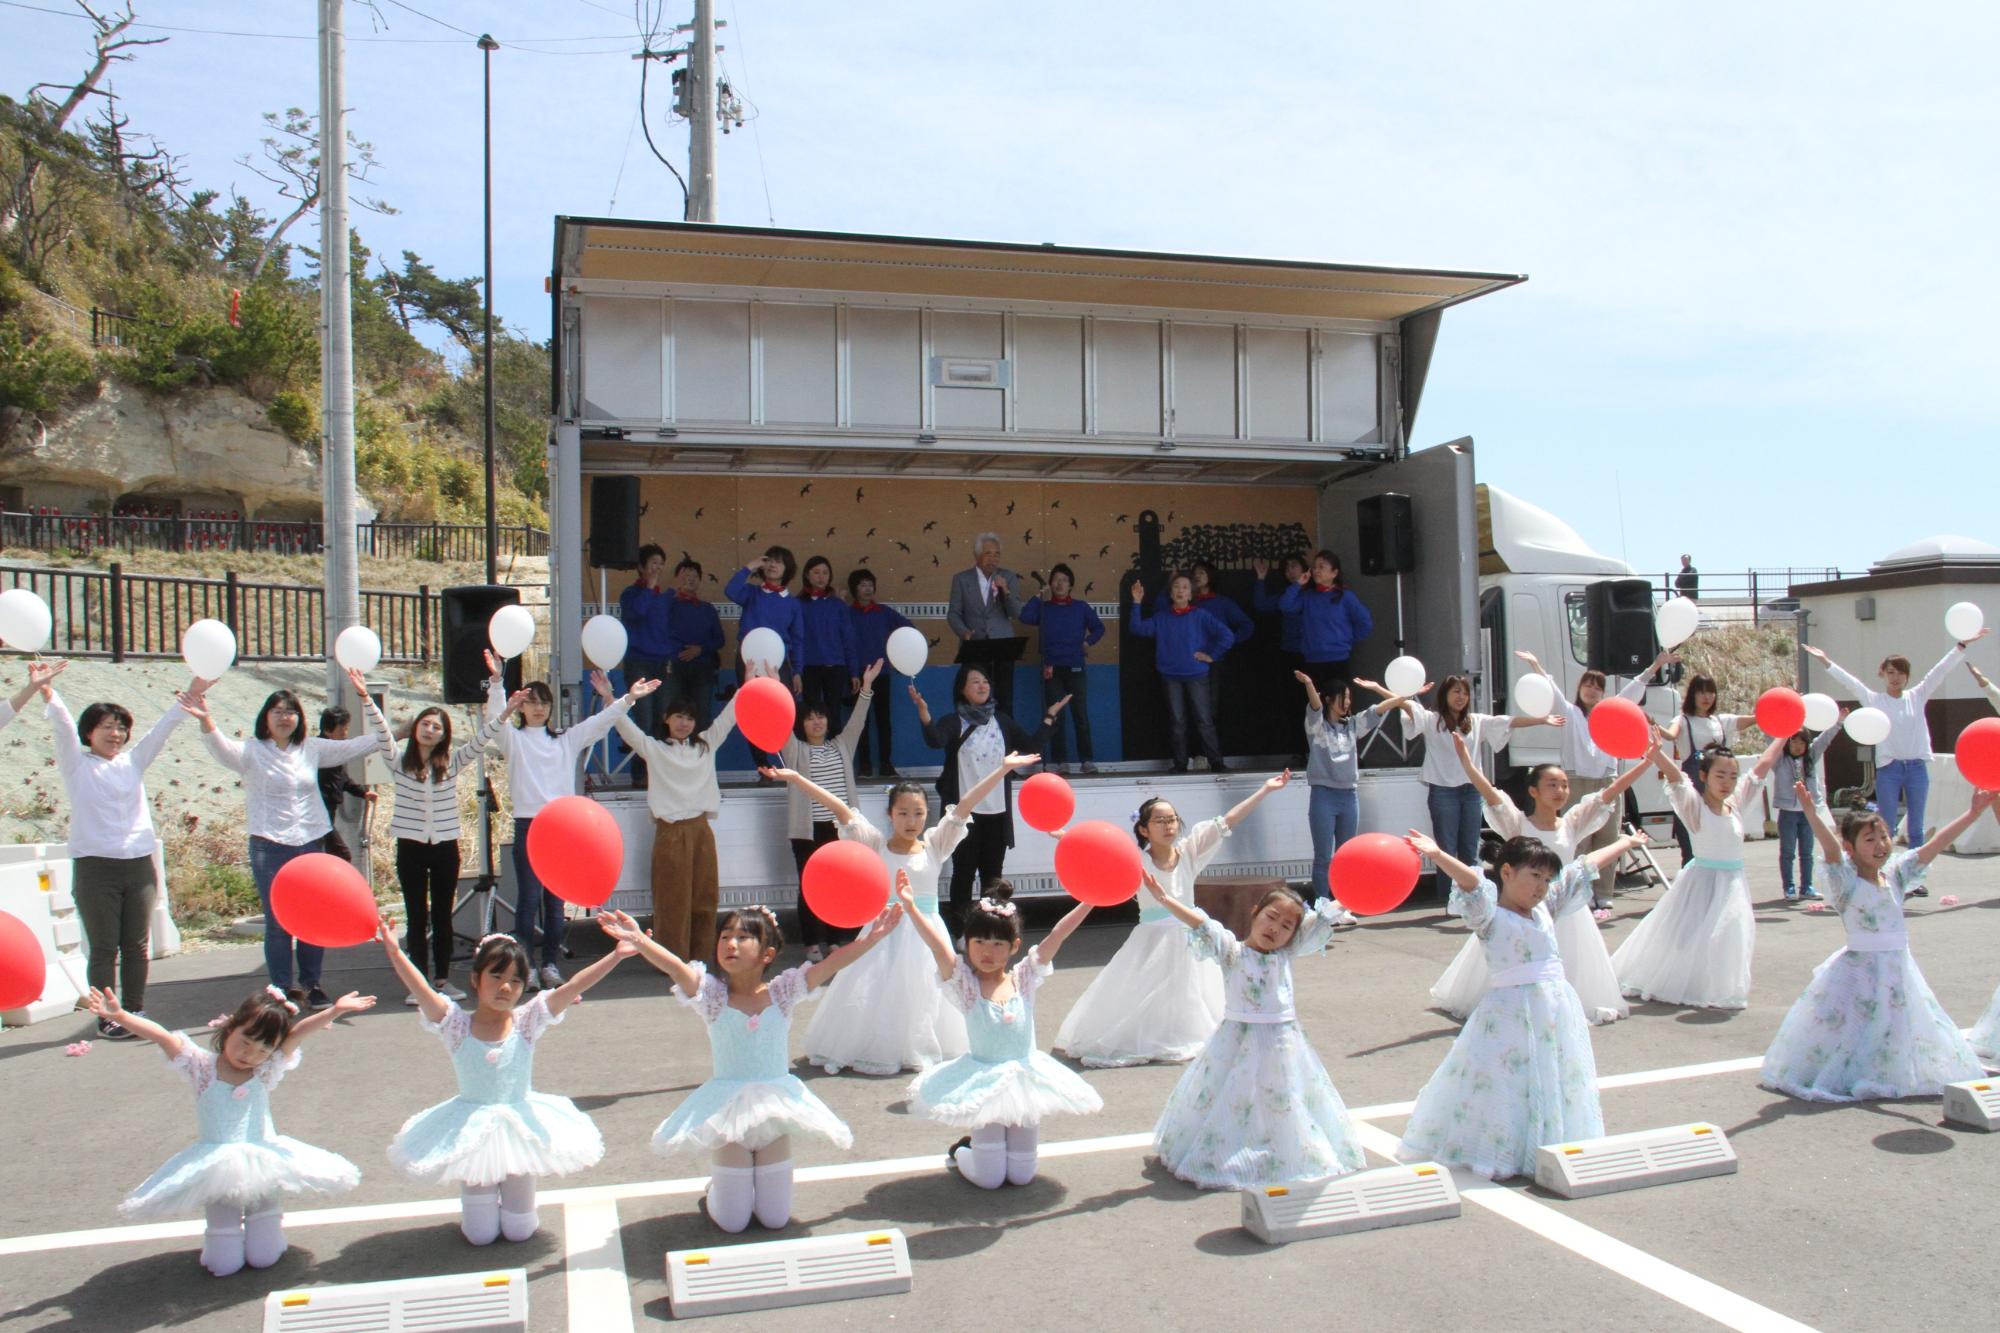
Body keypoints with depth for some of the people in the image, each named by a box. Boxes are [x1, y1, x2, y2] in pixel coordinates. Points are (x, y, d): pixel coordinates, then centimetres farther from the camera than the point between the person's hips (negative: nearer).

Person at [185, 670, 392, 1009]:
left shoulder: (312, 749, 7)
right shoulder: (252, 751, -2)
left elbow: (374, 741, 8)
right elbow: (223, 749, -24)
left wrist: (365, 698, 1)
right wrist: (206, 721, -44)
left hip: (310, 843, 3)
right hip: (269, 847, -3)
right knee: (278, 923, -1)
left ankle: (310, 984, 21)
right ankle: (284, 990, 11)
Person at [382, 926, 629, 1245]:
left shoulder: (527, 1021, -11)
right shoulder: (457, 1025, -12)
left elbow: (573, 987, -23)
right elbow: (422, 990, -27)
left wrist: (616, 956, -34)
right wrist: (394, 953, -42)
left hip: (520, 1127, 0)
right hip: (472, 1131, 0)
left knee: (519, 1231, 9)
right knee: (481, 1235, 7)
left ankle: (518, 1203, 42)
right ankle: (474, 1205, 40)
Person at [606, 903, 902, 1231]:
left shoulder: (783, 992, -7)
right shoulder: (712, 994, -10)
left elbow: (830, 965, -18)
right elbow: (676, 967, -28)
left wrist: (872, 938, -31)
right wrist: (640, 941, -45)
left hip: (775, 1107, 1)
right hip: (728, 1110, -1)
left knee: (776, 1220, 6)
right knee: (732, 1222, 3)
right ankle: (717, 1186, 35)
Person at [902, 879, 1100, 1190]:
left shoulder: (1024, 978, -3)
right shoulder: (965, 984, -10)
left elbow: (1057, 935, -12)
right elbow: (937, 944, -24)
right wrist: (910, 907, -38)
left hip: (1025, 1080, 2)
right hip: (984, 1083, -2)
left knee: (1020, 1176, 8)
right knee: (989, 1179, -3)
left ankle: (979, 1145, 37)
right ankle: (962, 1151, 29)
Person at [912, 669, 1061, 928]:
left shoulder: (1001, 720, 10)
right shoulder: (953, 722, -4)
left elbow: (1030, 746, 12)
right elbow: (935, 740, -25)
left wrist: (1049, 717, 8)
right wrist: (923, 711, -41)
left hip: (997, 811, 4)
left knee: (993, 872, 10)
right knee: (964, 872, 0)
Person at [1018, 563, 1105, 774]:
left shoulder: (1081, 607, 7)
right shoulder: (1043, 608, 7)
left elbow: (1098, 627, 13)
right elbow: (1025, 617, -10)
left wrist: (1088, 641, -3)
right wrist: (1037, 596, -5)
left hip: (1076, 669, -1)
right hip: (1052, 669, 1)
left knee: (1081, 715, -1)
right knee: (1055, 717, 2)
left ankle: (1086, 760, 4)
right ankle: (1059, 761, 7)